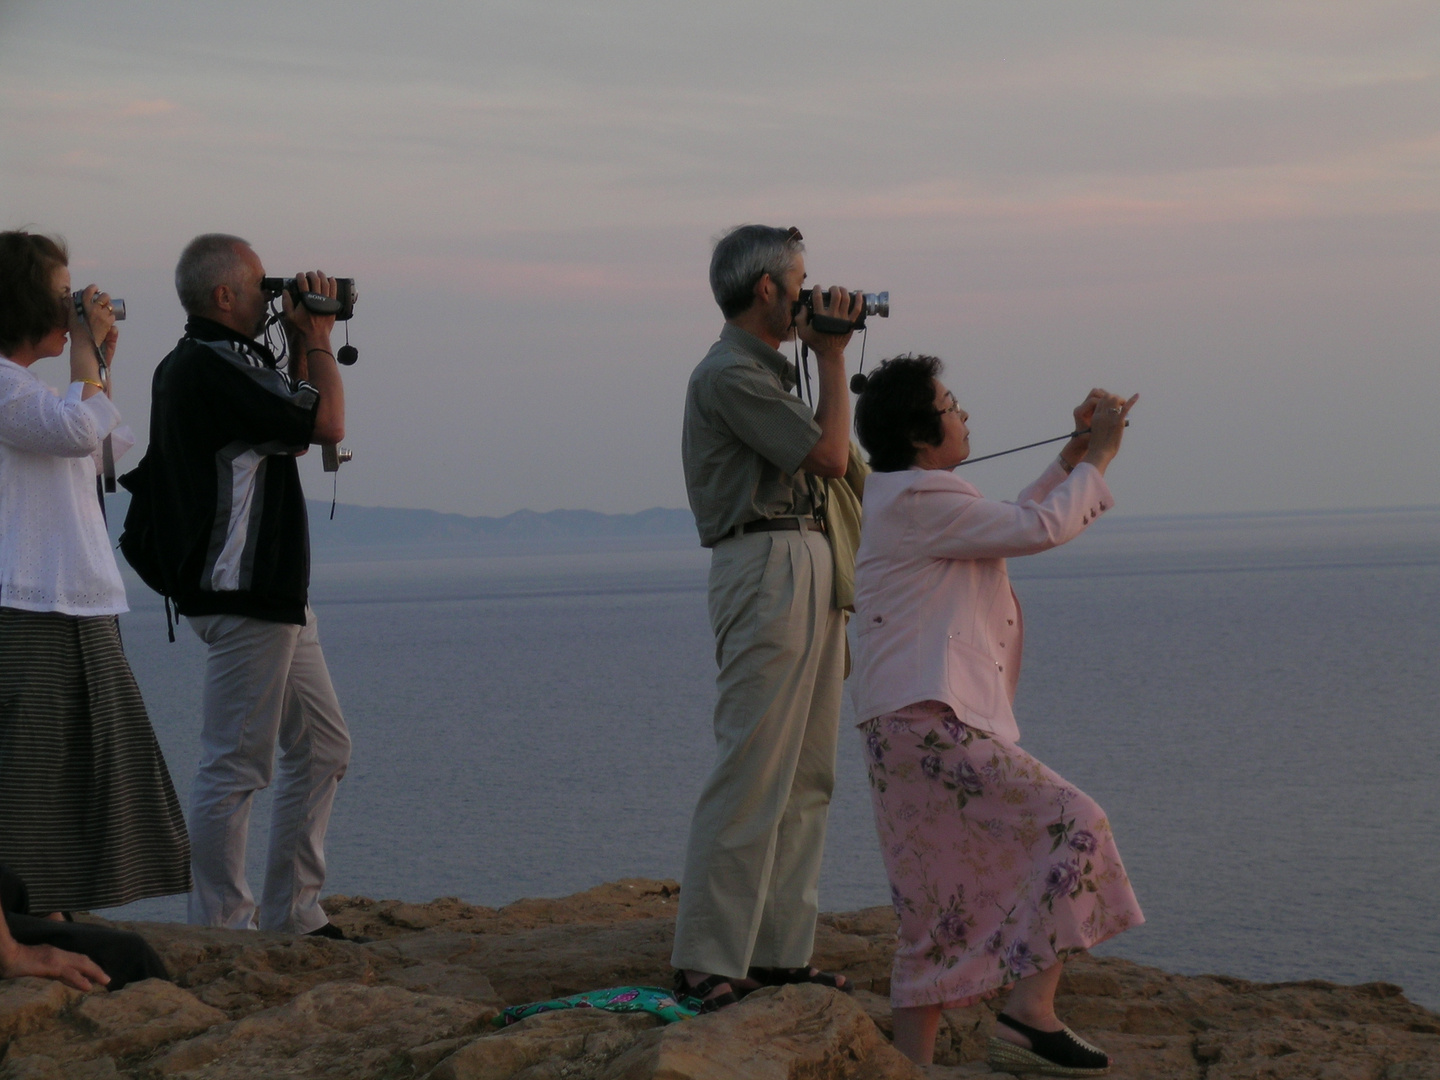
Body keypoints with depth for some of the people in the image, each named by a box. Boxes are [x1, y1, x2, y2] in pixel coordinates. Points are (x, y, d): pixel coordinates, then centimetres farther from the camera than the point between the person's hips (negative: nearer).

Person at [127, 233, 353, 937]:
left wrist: (301, 345, 17)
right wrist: (317, 339, -1)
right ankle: (223, 929, -2)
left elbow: (293, 423, 25)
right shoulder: (214, 367, -17)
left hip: (275, 592, 11)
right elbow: (326, 424, -15)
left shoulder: (188, 366, 17)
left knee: (322, 746, 14)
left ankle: (291, 915, 18)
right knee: (236, 763, -6)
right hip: (243, 595, -11)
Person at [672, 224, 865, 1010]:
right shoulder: (729, 374, -11)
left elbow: (818, 453, 19)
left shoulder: (765, 371, 21)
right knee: (752, 774, -12)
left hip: (809, 568, 10)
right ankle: (706, 961, -11)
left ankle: (779, 951, 11)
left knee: (805, 776, 9)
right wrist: (832, 358, -5)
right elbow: (830, 457, -13)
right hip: (765, 568, -10)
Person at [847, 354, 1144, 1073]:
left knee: (937, 917, 11)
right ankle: (1030, 1016, -18)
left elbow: (1013, 525, 29)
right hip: (930, 723, -11)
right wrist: (1099, 457, 2)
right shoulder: (918, 499, -12)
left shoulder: (908, 499, 21)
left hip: (910, 724, 11)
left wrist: (1073, 455, 22)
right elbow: (1039, 530, -11)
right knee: (1071, 826, -14)